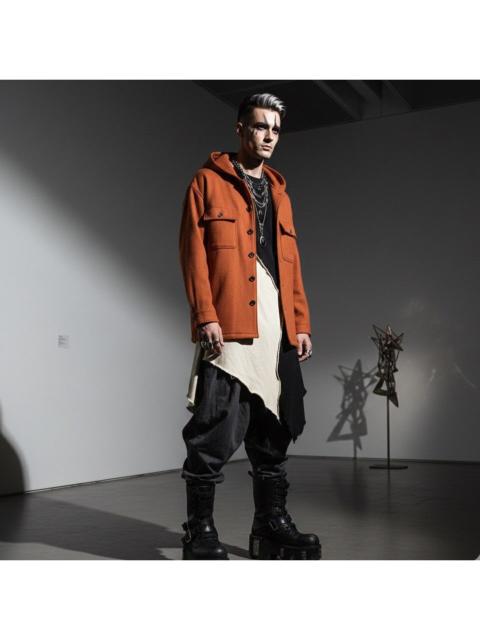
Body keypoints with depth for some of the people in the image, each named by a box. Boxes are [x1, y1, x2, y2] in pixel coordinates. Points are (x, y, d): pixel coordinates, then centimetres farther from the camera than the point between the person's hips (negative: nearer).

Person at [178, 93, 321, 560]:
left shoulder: (279, 192, 24)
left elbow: (291, 263, 20)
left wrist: (301, 323, 10)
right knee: (215, 433, -7)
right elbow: (193, 250, -3)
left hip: (279, 329, 6)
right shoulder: (209, 181, 7)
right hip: (228, 325, -6)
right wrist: (205, 316, -14)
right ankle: (200, 531, 5)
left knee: (274, 434, 9)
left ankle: (271, 525, 19)